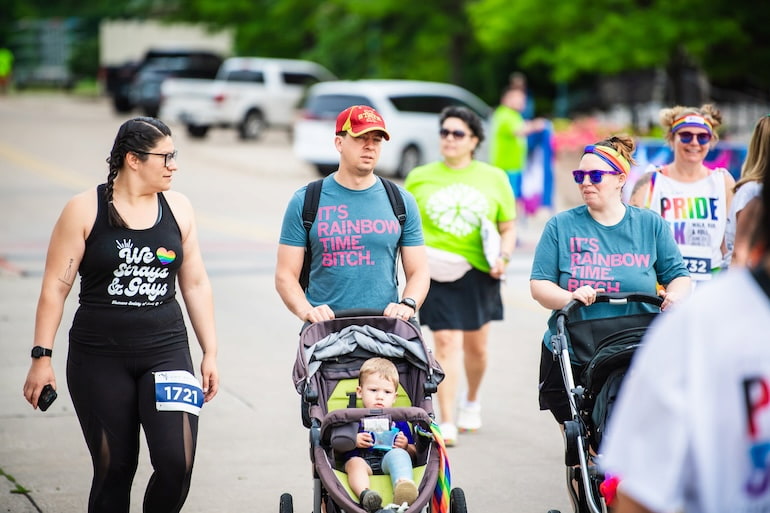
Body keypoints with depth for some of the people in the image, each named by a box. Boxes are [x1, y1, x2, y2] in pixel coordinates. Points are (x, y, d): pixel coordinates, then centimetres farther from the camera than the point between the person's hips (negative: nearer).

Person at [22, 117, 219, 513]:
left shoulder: (178, 208, 6)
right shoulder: (85, 210, -3)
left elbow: (196, 284, 12)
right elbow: (55, 287, -3)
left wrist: (210, 353, 10)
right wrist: (41, 357, -7)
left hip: (165, 350, 2)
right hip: (99, 357, -2)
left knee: (177, 463, -12)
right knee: (114, 469, 2)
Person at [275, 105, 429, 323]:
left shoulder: (402, 202, 12)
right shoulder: (305, 202, 6)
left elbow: (418, 271, 12)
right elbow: (285, 274, 4)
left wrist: (408, 304, -7)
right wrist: (306, 310, -14)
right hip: (324, 329, -2)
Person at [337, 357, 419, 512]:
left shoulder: (399, 421, 25)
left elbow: (413, 453, 21)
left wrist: (405, 447, -1)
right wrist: (354, 441, -6)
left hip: (387, 460, 1)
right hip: (361, 460, -1)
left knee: (398, 454, -32)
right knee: (354, 463, -34)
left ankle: (403, 488, -64)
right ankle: (365, 495, -65)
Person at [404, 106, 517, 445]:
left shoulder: (494, 178, 6)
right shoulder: (419, 178, 5)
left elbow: (508, 228, 9)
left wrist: (503, 257, -10)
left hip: (479, 273, 2)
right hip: (437, 274, -2)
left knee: (476, 346, 14)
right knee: (446, 343, -12)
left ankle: (472, 402, 43)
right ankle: (447, 424, -12)